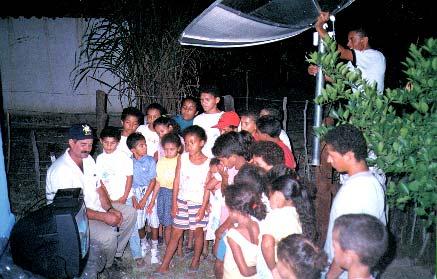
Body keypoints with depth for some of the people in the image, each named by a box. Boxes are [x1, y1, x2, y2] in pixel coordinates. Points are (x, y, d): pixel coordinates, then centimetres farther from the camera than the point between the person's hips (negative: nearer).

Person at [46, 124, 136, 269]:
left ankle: (116, 253, 16)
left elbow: (98, 188, 8)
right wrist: (104, 217, -26)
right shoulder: (60, 170, -26)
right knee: (108, 235, -28)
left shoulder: (88, 159, 2)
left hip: (95, 205, 9)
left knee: (130, 213, 2)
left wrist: (110, 209, -9)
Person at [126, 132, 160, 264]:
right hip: (135, 193, 2)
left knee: (153, 222, -4)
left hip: (149, 192, -2)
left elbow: (153, 181, -8)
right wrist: (133, 199, -7)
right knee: (139, 222, 6)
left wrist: (144, 199, -11)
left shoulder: (150, 160, -8)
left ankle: (154, 249, 11)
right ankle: (144, 244, 32)